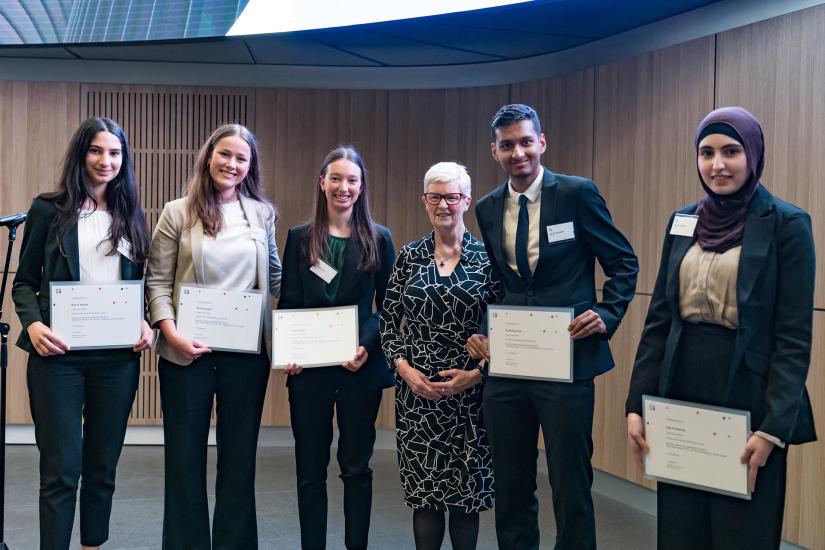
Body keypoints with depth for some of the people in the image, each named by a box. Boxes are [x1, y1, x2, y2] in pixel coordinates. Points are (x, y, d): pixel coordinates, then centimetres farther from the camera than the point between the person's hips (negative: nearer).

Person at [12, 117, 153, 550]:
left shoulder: (132, 216, 12)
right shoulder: (48, 209, 3)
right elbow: (24, 281, 3)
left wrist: (147, 324, -4)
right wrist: (33, 324, -15)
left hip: (118, 355, 3)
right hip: (58, 352, -3)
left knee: (102, 464, 11)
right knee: (60, 469, -1)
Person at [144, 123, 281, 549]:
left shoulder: (262, 213, 7)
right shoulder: (178, 213, 0)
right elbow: (157, 281, -2)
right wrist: (172, 334, -15)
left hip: (247, 350, 2)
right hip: (187, 350, -1)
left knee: (239, 453, 9)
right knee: (184, 453, 7)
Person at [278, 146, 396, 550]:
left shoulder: (379, 239, 3)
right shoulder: (300, 238, 5)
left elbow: (389, 306, 3)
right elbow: (287, 303, 5)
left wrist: (368, 345, -13)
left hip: (362, 367, -1)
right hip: (308, 367, 1)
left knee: (356, 466, 9)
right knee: (310, 468, 8)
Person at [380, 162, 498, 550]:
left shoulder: (488, 256, -1)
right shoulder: (409, 256, 5)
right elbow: (387, 322, 6)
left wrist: (476, 374, -12)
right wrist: (405, 369, -7)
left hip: (470, 392, -1)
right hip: (416, 391, 2)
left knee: (467, 489, 7)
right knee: (423, 489, 6)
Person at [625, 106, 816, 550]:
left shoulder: (787, 224, -7)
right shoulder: (682, 221, 7)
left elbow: (794, 338, -10)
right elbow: (658, 320, 8)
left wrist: (772, 428, -16)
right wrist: (637, 404, 3)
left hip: (747, 406, -4)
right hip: (680, 399, 5)